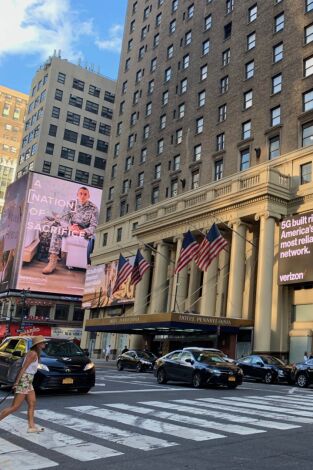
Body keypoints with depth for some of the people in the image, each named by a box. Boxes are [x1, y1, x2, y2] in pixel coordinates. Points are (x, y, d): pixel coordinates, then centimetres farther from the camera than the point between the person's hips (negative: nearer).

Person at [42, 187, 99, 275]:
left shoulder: (93, 208, -6)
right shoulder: (72, 204, 2)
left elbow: (94, 226, -12)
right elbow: (63, 219, -4)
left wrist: (83, 231, -33)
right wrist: (70, 227, -27)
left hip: (85, 232, -2)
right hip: (71, 229, 2)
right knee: (57, 231, -26)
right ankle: (53, 261, -32)